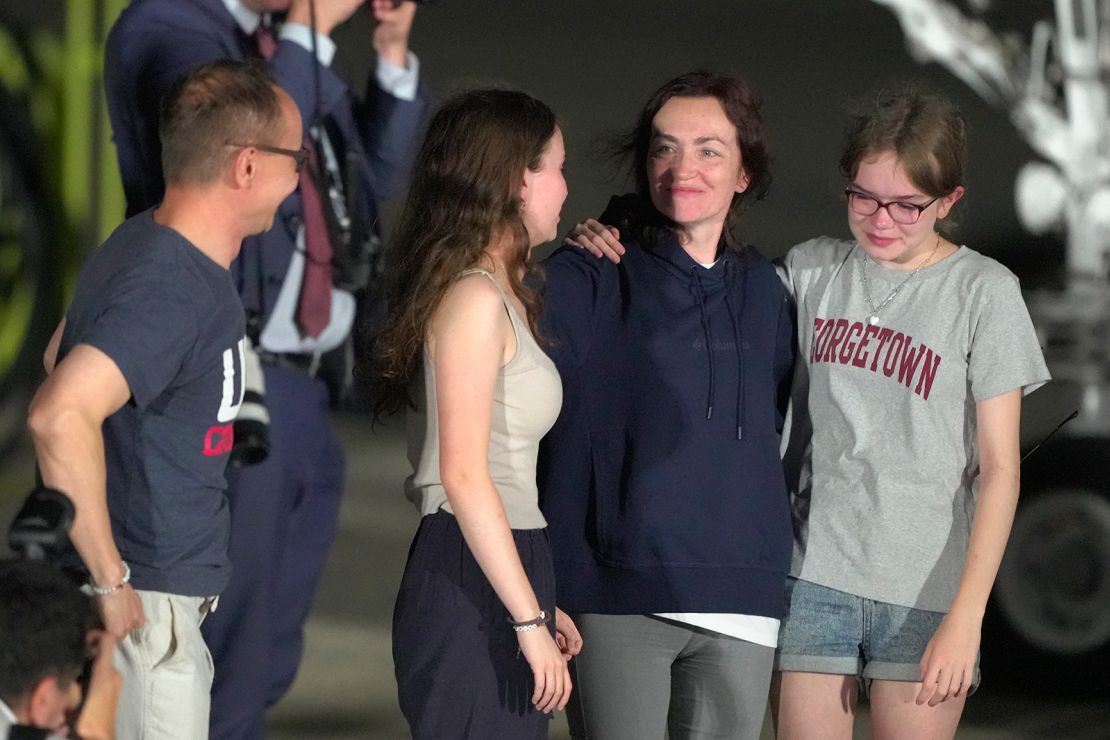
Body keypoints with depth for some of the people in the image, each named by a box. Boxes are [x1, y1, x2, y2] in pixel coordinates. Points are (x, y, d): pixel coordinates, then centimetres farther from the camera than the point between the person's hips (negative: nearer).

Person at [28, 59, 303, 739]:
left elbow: (62, 354, 25)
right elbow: (60, 415, -37)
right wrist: (110, 581, -30)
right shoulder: (171, 290, -23)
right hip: (142, 609, -10)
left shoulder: (142, 244, 8)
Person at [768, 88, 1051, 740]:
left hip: (926, 591, -2)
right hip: (814, 576, 2)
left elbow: (1000, 466, -4)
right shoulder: (811, 270, 6)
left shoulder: (984, 291, -3)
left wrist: (966, 616, -12)